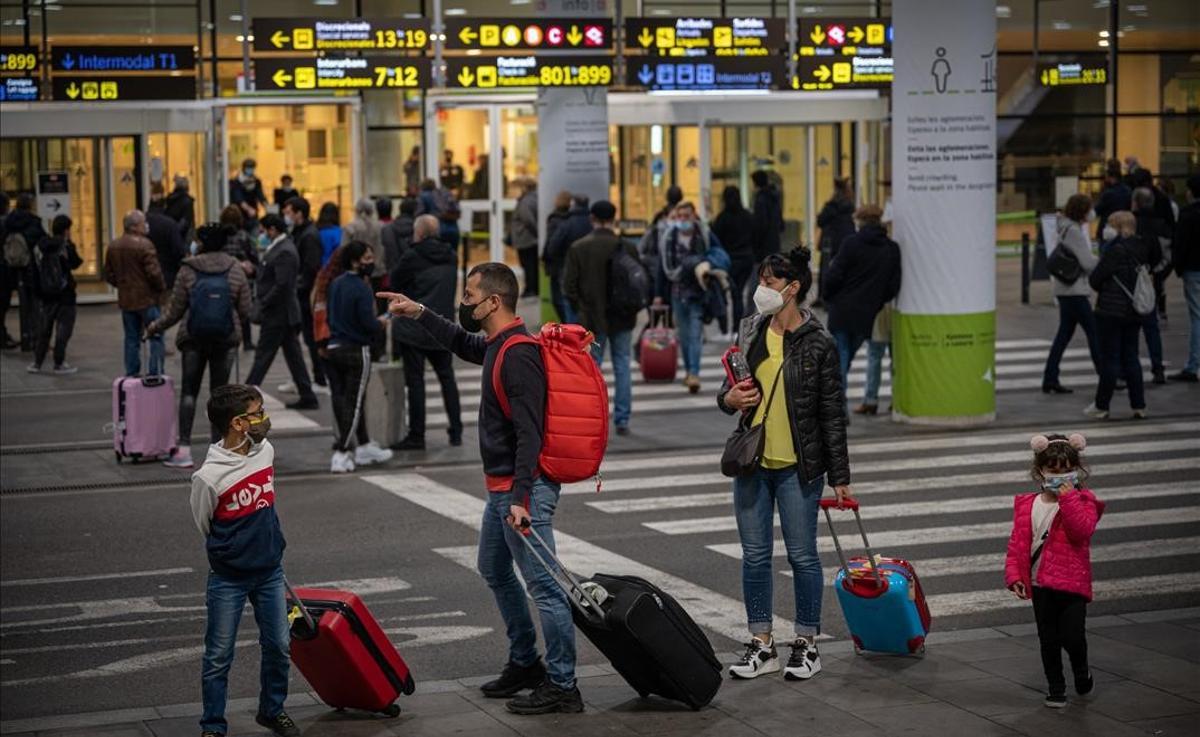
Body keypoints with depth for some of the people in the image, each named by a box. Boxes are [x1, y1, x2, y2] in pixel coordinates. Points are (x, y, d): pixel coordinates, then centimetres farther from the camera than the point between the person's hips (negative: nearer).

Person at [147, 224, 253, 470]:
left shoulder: (188, 271, -6)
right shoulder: (236, 270, -3)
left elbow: (175, 311, -2)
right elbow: (245, 310, -1)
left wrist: (154, 327, 15)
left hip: (193, 339, -1)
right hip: (226, 339, 1)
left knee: (189, 391, 7)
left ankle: (184, 450, 1)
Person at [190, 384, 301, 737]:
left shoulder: (266, 450, -4)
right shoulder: (209, 476, -23)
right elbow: (204, 526, -5)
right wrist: (234, 552, 7)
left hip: (269, 572, 5)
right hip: (229, 579, -5)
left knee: (279, 645, 13)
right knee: (219, 656, 5)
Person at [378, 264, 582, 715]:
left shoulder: (518, 355, -20)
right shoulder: (497, 346, 10)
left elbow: (529, 433, -26)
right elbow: (461, 343, 36)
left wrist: (520, 499, -29)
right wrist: (419, 314, 32)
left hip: (522, 489, -11)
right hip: (501, 488, 11)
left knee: (543, 585, -8)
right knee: (495, 572, 23)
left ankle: (562, 687, -4)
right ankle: (525, 663, 35)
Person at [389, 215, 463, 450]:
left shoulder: (413, 257, -11)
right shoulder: (449, 258, 7)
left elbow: (395, 281, 0)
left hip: (414, 327, -5)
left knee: (415, 380, -2)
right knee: (447, 378, 15)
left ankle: (416, 436, 0)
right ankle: (456, 431, 16)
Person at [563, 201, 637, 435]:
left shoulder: (578, 248, -8)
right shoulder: (627, 248, -6)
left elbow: (569, 286, -6)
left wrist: (580, 310, 8)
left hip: (592, 318, -1)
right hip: (622, 318, 1)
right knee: (622, 367, 9)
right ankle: (622, 420, 10)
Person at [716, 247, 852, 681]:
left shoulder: (818, 345, -8)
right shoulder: (749, 333, 6)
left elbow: (833, 414, -5)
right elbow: (731, 390, 18)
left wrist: (839, 476, -6)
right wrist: (728, 399, -8)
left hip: (799, 466, -5)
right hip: (753, 462, 5)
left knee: (802, 556, 2)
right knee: (755, 556, 9)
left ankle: (806, 645, 15)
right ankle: (762, 645, 19)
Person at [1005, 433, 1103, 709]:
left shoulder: (1082, 500, -4)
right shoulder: (1027, 505, 4)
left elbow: (1083, 530, -24)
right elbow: (1018, 542, 5)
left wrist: (1068, 497, -24)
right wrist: (1014, 574, -4)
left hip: (1072, 583, -3)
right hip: (1040, 585, 3)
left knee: (1072, 636, -6)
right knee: (1048, 640, 10)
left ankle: (1082, 672, 26)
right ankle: (1055, 688, 24)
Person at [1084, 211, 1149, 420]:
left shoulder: (1117, 249, -18)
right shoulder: (1143, 249, 6)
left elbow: (1095, 279, -14)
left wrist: (1102, 289, 9)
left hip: (1111, 311, -7)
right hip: (1135, 311, 7)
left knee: (1109, 358, 0)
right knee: (1130, 357, 14)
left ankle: (1101, 406, 8)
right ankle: (1139, 406, 12)